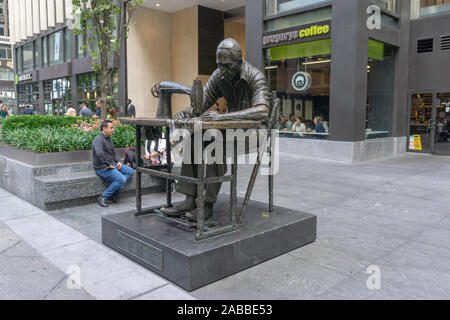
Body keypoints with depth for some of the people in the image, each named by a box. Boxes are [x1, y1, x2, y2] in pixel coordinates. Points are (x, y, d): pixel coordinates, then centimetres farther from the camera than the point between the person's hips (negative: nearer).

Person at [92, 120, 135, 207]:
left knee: (130, 171, 3)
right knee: (121, 179, -24)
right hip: (102, 168, -10)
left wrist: (118, 161, 7)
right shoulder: (98, 139, -15)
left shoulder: (109, 139, 16)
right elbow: (100, 154, -31)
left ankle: (115, 193, -2)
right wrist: (108, 164, -25)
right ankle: (103, 197, -12)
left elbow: (114, 153, 24)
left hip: (111, 164, 10)